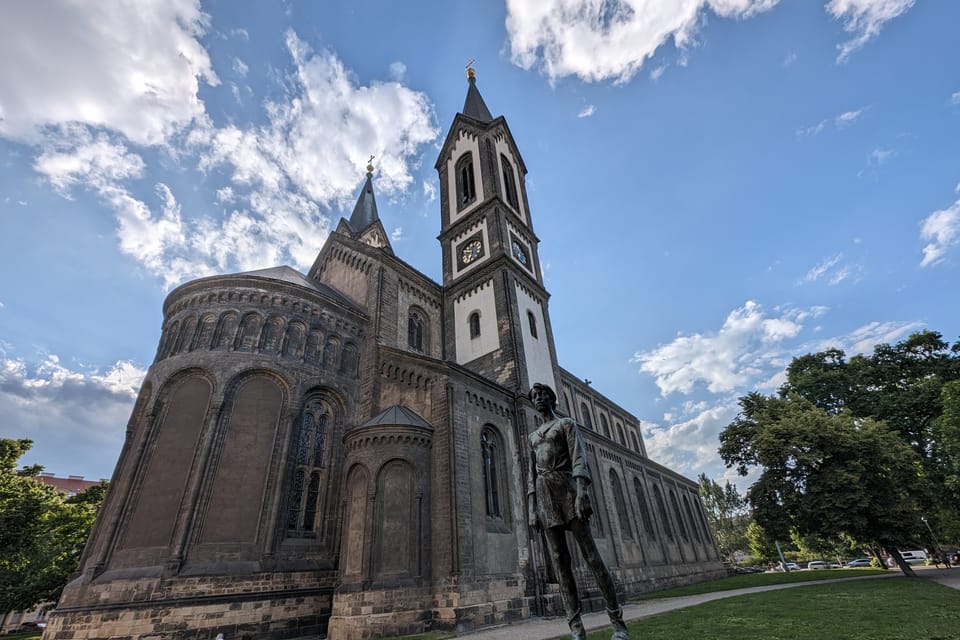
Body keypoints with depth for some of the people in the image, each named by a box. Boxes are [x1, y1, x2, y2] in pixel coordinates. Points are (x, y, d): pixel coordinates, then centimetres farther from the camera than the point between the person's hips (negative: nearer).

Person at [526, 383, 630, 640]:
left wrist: (582, 491, -22)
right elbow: (532, 474, 17)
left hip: (567, 488, -4)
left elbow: (579, 457, -7)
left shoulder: (567, 423, 8)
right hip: (544, 496, 5)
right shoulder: (533, 436, 23)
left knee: (591, 554, -8)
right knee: (560, 562, -1)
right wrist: (532, 509, 6)